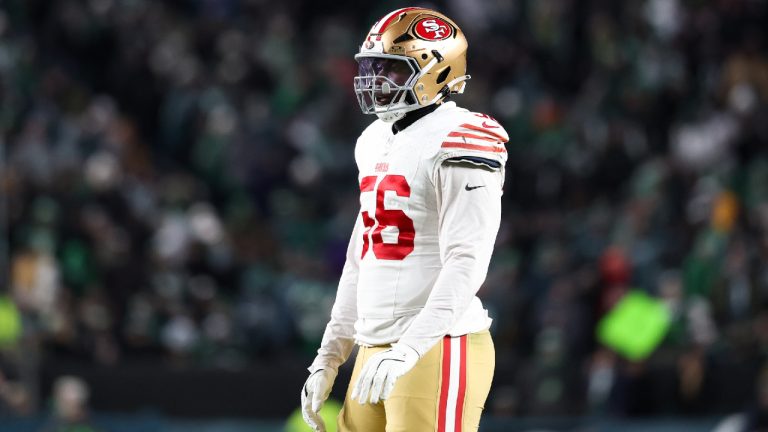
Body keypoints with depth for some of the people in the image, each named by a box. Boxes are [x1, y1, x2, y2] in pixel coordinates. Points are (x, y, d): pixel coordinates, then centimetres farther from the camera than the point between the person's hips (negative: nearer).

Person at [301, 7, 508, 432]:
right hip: (377, 350, 9)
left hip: (439, 350, -9)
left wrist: (407, 350, -28)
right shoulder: (377, 144, 17)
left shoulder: (454, 145, -12)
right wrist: (328, 357, 20)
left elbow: (466, 265, -20)